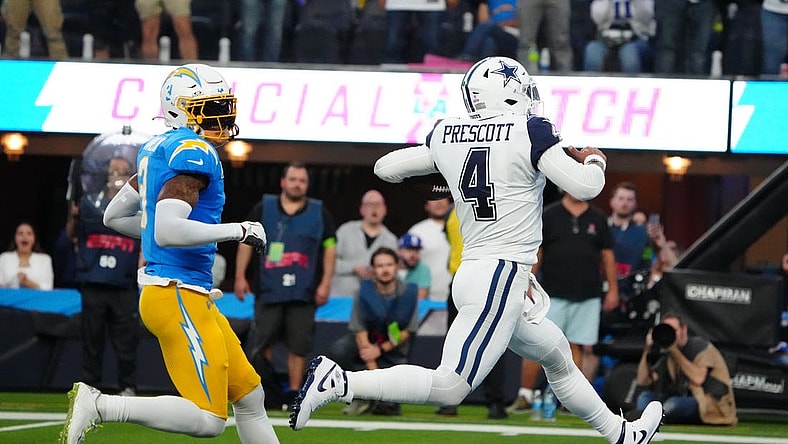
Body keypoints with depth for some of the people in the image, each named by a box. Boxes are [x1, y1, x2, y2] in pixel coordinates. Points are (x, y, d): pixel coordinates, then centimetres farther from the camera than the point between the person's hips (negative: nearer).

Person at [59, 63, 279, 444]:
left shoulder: (158, 149, 13)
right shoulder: (194, 152, -15)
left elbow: (114, 216, 22)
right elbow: (168, 231, -27)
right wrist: (237, 231, -16)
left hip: (191, 297, 10)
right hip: (178, 296, -10)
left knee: (250, 398, 13)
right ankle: (98, 406, -11)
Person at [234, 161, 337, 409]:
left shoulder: (319, 213, 9)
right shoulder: (263, 209, 9)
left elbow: (330, 247, 9)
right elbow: (247, 241, 10)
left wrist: (325, 283, 1)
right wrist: (240, 276, 3)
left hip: (303, 293, 0)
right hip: (268, 290, 0)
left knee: (298, 346, -2)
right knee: (263, 343, -2)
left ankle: (294, 395, 5)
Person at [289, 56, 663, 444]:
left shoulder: (446, 136, 7)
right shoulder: (530, 133, -10)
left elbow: (385, 168, 16)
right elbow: (585, 187, -10)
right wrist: (593, 160, 12)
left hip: (472, 274, 9)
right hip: (503, 276, -9)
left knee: (557, 356, 25)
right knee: (449, 388, -14)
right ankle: (337, 382, -22)